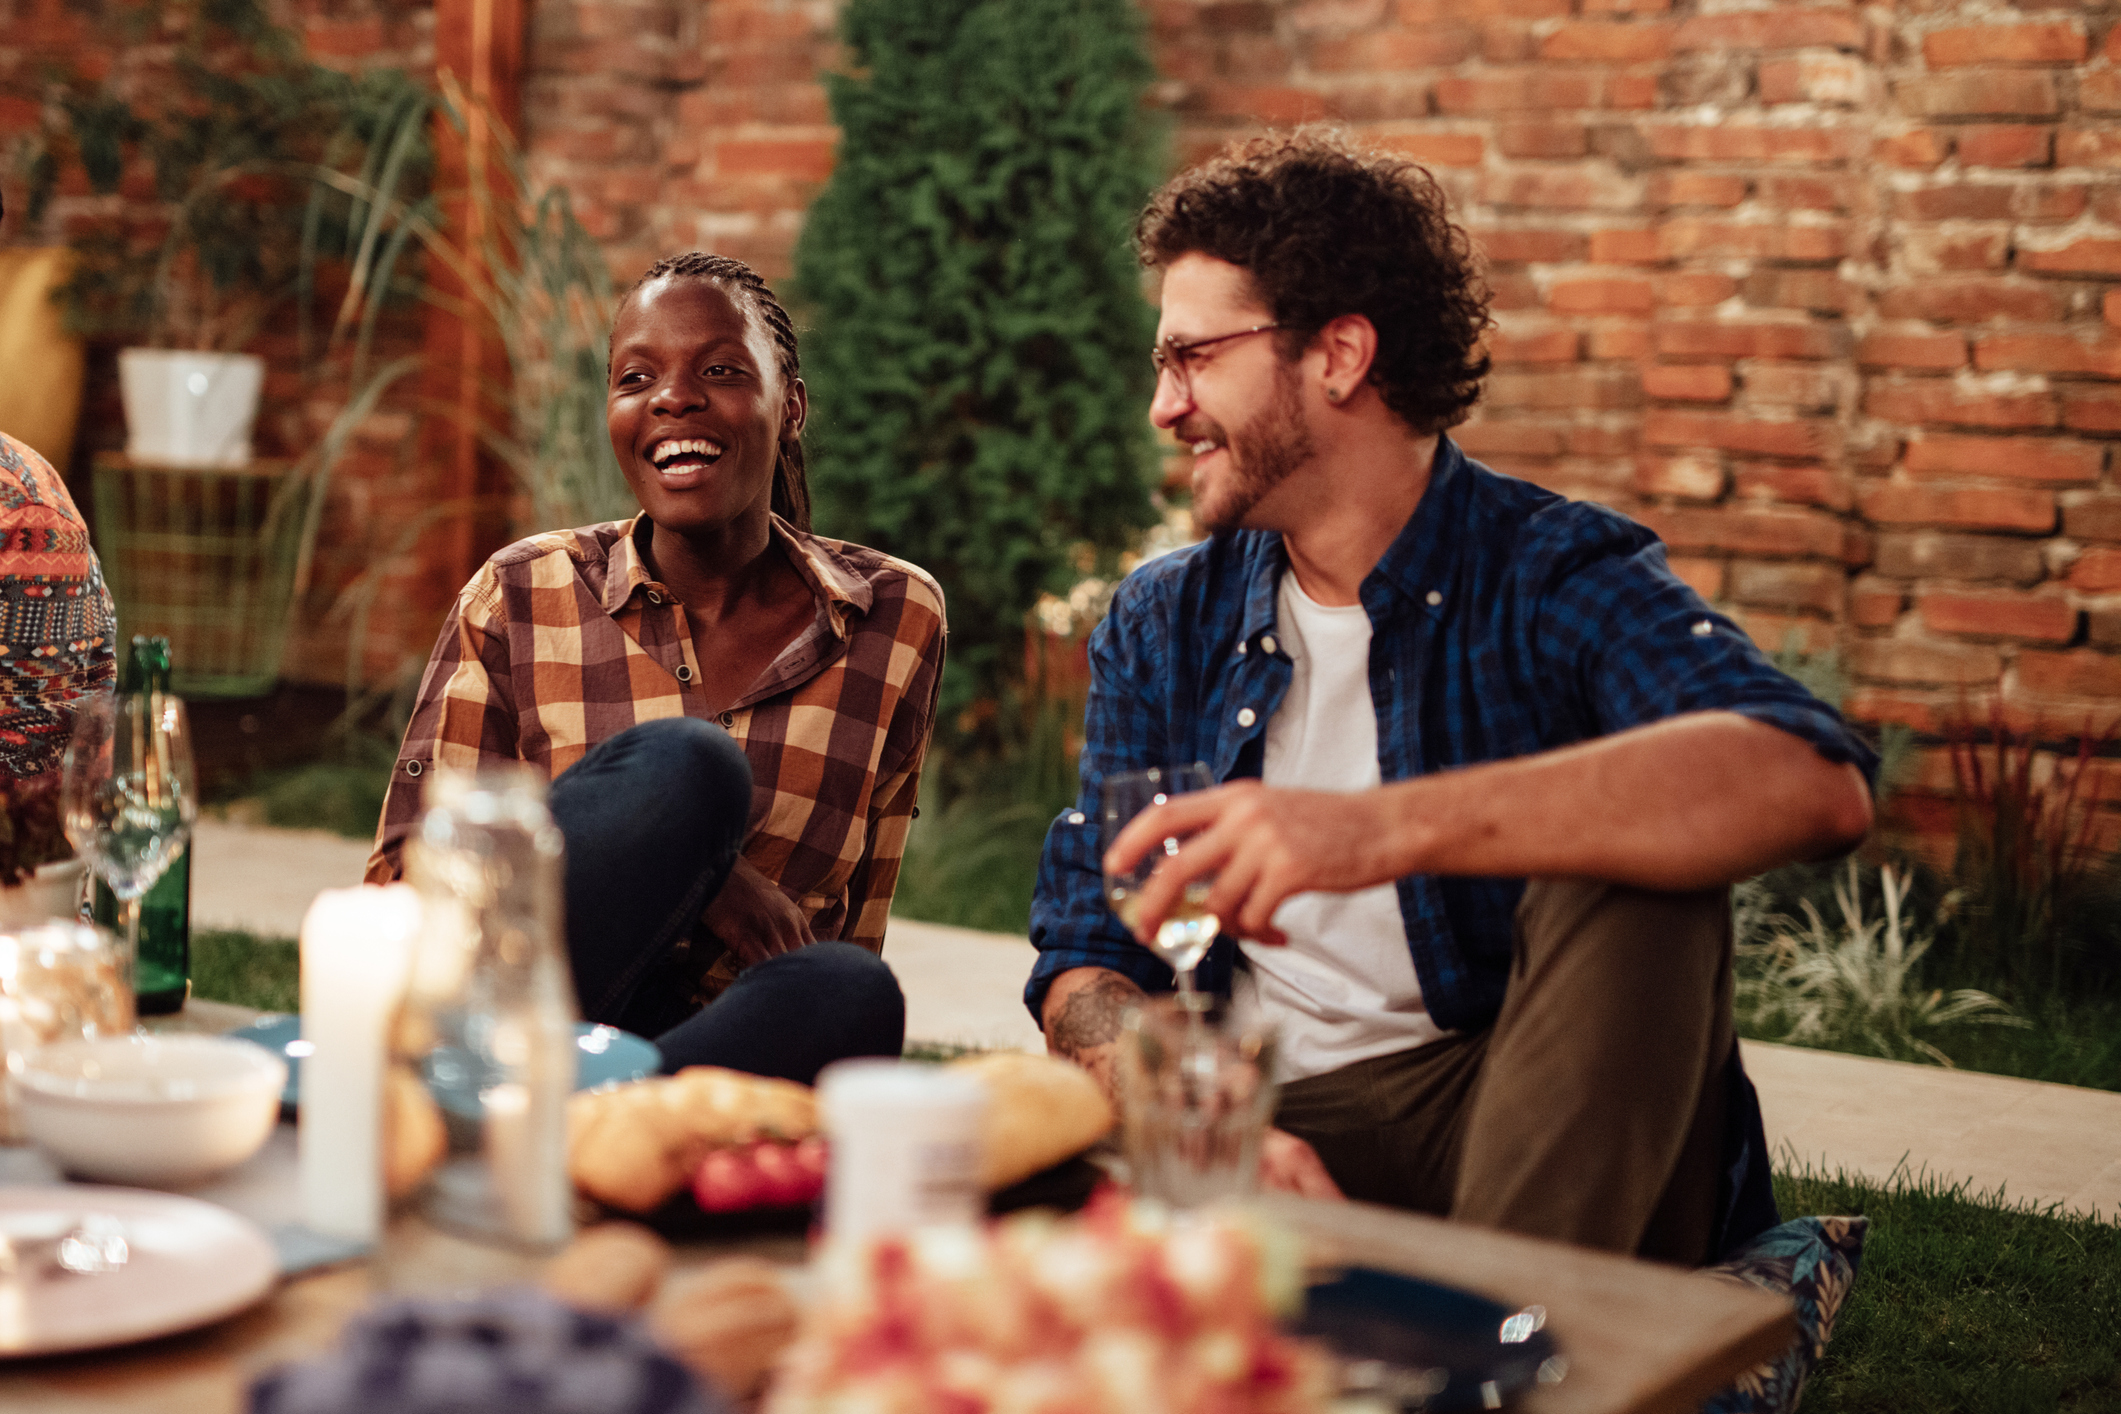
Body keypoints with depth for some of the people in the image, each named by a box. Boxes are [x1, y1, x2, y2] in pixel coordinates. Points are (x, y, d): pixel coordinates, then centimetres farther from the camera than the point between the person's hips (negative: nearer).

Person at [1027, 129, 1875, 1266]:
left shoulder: (1553, 575, -7)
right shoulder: (1162, 626, 9)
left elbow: (1814, 782, -29)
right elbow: (1084, 963, 5)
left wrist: (1384, 829, -41)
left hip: (1546, 1132, -2)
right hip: (1275, 1127, 2)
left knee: (1632, 871, -30)